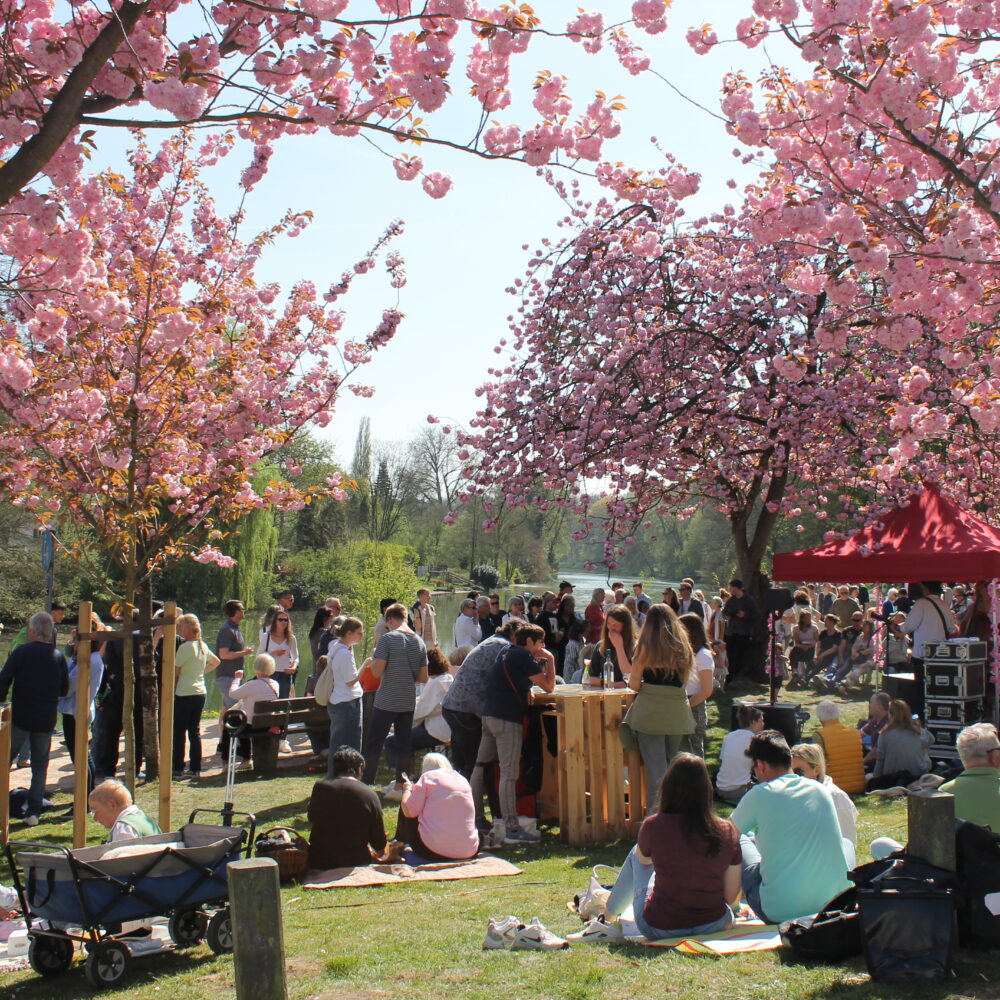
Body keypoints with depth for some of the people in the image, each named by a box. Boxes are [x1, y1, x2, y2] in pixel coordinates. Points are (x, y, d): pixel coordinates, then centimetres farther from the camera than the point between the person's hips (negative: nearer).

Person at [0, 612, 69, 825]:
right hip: (46, 719, 2)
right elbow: (64, 690, 7)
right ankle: (34, 812, 7)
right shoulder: (58, 656, 1)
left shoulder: (20, 652, -8)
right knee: (40, 766, 10)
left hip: (20, 717, -2)